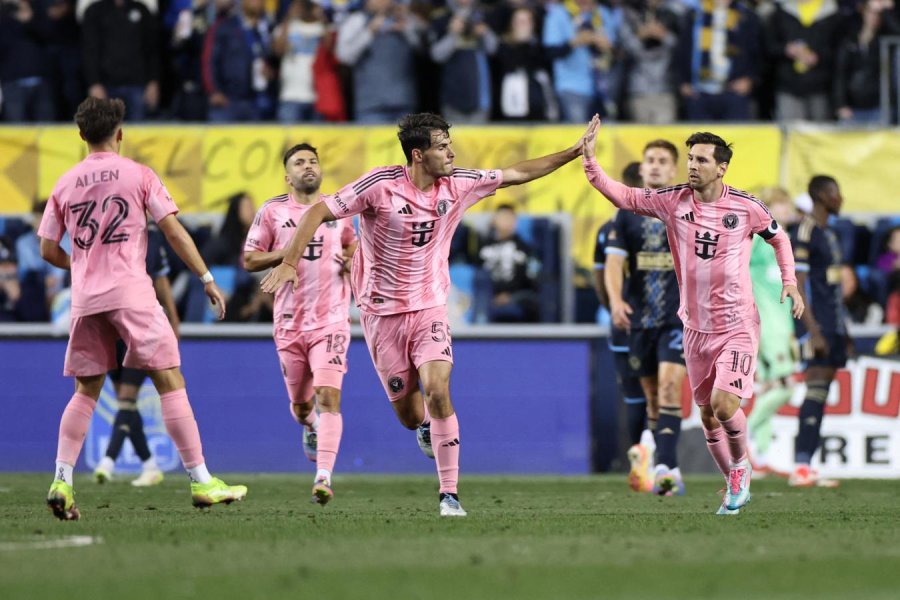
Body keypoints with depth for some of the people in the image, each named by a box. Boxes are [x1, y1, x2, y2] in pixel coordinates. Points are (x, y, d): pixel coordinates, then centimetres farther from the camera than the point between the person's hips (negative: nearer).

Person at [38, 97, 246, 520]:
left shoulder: (64, 184, 10)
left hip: (85, 300, 4)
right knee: (170, 382, -2)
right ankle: (201, 481, -5)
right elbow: (174, 232, -3)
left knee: (86, 391, 11)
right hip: (131, 294, -4)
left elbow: (48, 250, 12)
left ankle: (62, 482, -1)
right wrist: (207, 278, 2)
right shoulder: (139, 175, 1)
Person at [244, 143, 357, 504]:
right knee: (300, 404, 12)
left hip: (330, 320, -1)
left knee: (328, 398, -17)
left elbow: (352, 245, 27)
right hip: (290, 322, 1)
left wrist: (351, 259, 3)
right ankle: (310, 425, 50)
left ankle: (324, 478, -22)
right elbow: (249, 260, 1)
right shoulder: (273, 212, 1)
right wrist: (288, 251, -13)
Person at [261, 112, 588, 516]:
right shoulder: (380, 186, -15)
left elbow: (517, 174, 7)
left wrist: (574, 152, 5)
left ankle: (449, 495, -15)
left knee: (437, 391, -21)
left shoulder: (457, 184, -3)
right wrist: (290, 262, -20)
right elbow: (320, 212, -12)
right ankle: (426, 428, 43)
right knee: (409, 414, 3)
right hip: (383, 310, -2)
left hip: (430, 307, 2)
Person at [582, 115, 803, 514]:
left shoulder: (746, 207, -7)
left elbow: (779, 238, 11)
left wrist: (790, 282, 0)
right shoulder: (673, 202, -3)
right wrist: (589, 158, -14)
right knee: (707, 414, 7)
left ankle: (740, 466, 7)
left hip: (737, 325, -4)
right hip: (696, 327, 4)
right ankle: (734, 483, 26)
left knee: (724, 403, -20)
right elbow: (622, 196, -3)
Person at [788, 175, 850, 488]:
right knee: (816, 389, -13)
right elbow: (797, 285, -15)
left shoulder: (829, 234, 19)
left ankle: (804, 466, 5)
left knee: (821, 392, 5)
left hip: (834, 325, 9)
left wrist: (844, 332, 22)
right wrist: (813, 330, -20)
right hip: (817, 326, -9)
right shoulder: (804, 233, -10)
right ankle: (801, 468, -14)